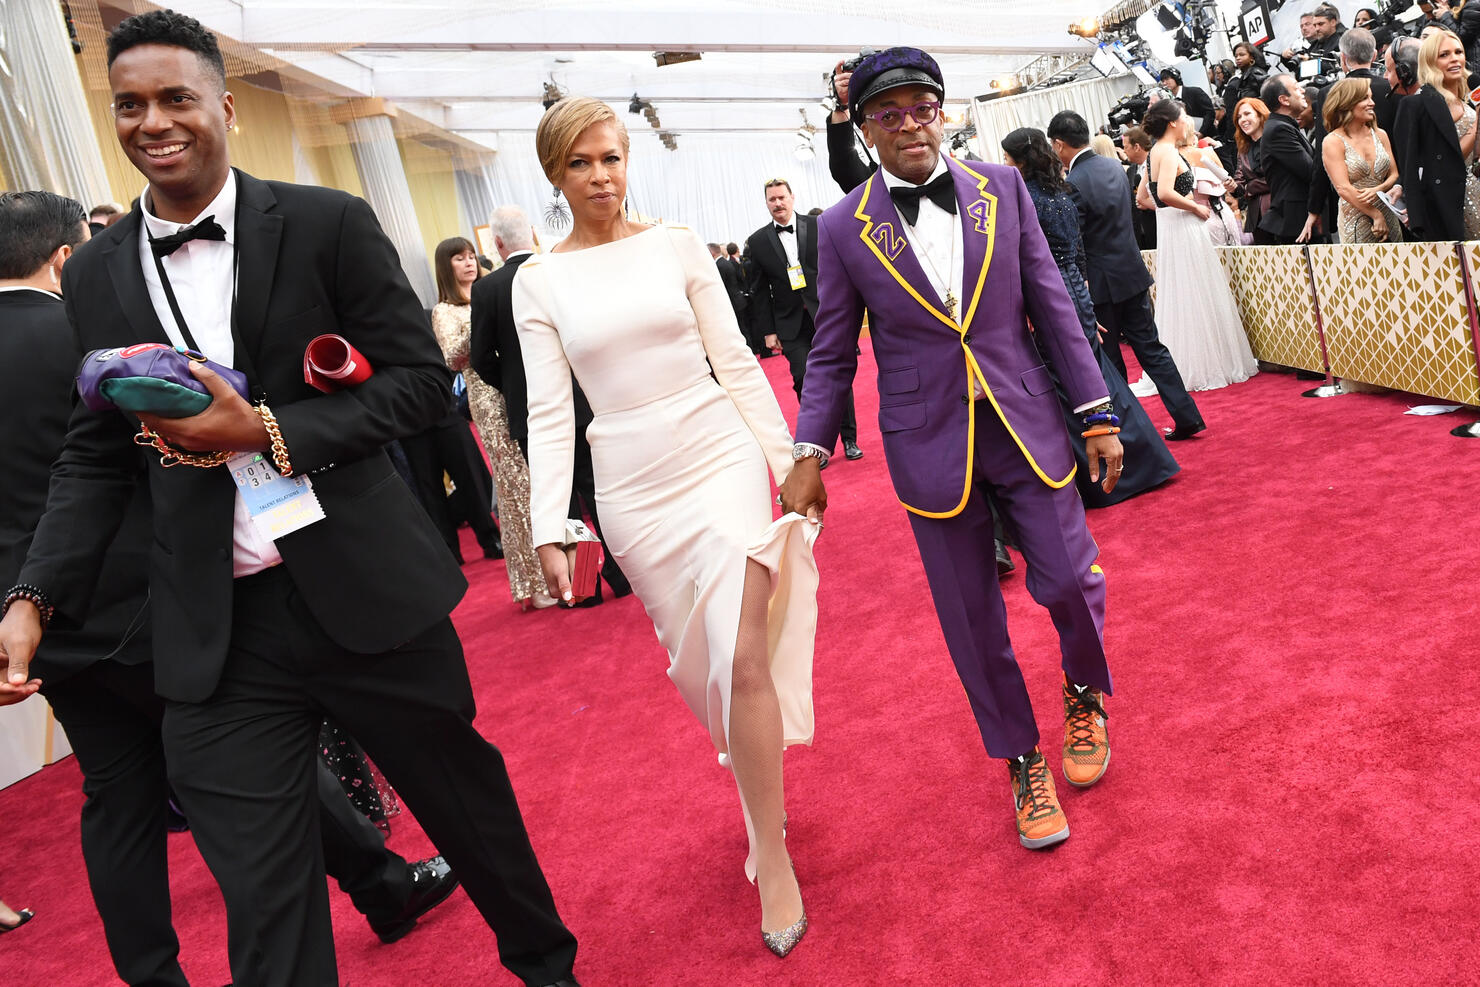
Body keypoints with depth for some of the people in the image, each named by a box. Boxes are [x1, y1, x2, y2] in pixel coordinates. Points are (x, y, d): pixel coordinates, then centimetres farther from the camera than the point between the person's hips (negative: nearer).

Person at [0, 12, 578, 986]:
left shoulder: (329, 224, -2)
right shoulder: (96, 275, 8)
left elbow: (421, 378, -4)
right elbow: (95, 456, 11)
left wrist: (267, 430, -16)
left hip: (365, 594, -2)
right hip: (216, 636, 2)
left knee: (466, 796, 16)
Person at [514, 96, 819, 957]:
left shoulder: (678, 246, 2)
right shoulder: (539, 281, 3)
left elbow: (736, 363, 3)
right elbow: (550, 412, 1)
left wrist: (790, 459, 1)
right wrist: (549, 529, -5)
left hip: (721, 459, -1)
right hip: (633, 489, 2)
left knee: (742, 663, -8)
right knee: (699, 665, 11)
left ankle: (773, 857, 9)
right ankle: (764, 788, 37)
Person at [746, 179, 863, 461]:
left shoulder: (818, 226, 2)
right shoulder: (758, 241, 4)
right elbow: (759, 290, 5)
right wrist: (768, 330, 1)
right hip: (792, 324, 0)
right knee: (806, 382, -9)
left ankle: (849, 439, 19)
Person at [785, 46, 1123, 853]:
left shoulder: (1002, 188, 2)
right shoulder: (845, 228, -2)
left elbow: (1052, 306, 4)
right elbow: (832, 355, 3)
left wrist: (1098, 416, 1)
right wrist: (808, 456, -5)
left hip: (1025, 426, 1)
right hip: (929, 447, -1)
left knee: (1070, 582, 2)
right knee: (972, 619, 8)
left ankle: (1084, 696, 37)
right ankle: (1022, 762, 30)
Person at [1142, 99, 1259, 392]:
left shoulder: (1155, 153, 13)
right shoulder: (1169, 152, -15)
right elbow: (1164, 193, -29)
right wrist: (1195, 207, -16)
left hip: (1169, 228, 10)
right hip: (1182, 230, -10)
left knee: (1178, 297, 12)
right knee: (1195, 296, -3)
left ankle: (1184, 367, 18)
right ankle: (1204, 367, 4)